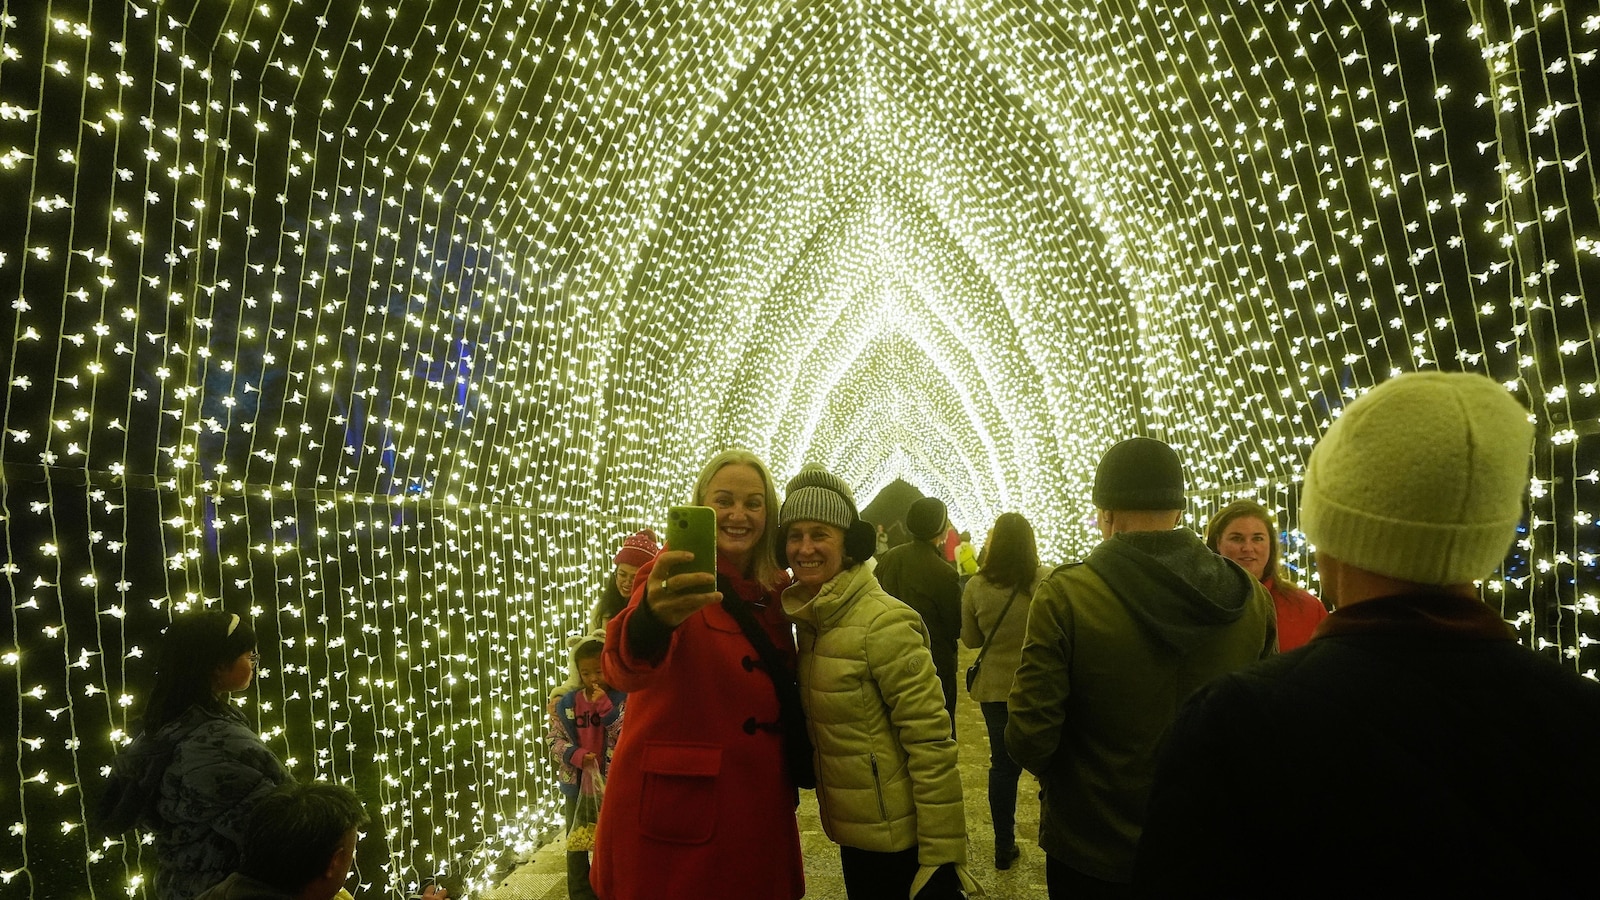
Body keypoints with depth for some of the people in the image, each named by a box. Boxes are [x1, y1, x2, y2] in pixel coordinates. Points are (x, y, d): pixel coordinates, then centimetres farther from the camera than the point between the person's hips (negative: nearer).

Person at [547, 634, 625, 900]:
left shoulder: (623, 699, -10)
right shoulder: (567, 702, -3)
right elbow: (553, 739, 2)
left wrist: (605, 706, -25)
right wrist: (575, 755, -16)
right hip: (577, 782, 3)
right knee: (576, 843, 16)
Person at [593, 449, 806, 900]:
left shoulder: (774, 590, 4)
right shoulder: (679, 576, -13)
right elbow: (624, 670, -34)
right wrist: (651, 621, -53)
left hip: (757, 810, 6)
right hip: (676, 808, -5)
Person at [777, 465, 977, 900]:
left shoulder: (883, 622, -21)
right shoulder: (810, 619, 2)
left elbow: (931, 745, -21)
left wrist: (941, 853, -20)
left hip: (901, 840, -7)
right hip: (853, 832, 7)